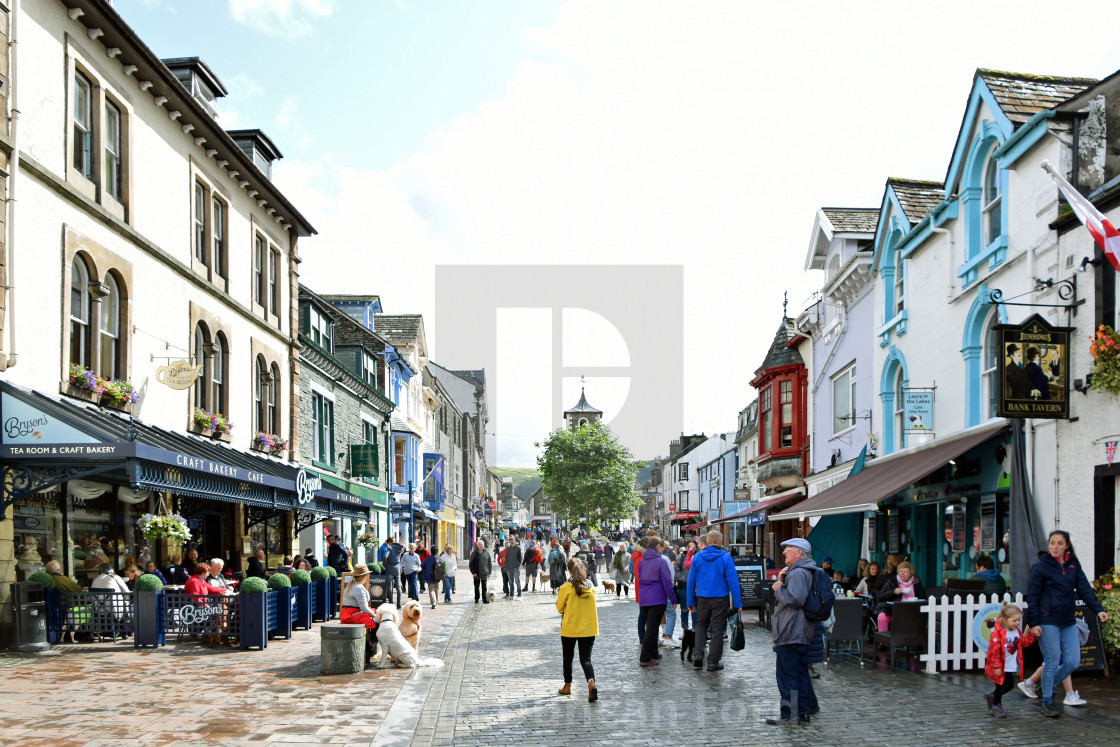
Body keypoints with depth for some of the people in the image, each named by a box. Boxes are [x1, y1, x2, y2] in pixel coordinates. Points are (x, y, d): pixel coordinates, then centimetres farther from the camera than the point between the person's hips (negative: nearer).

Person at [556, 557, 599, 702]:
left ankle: (567, 686, 30)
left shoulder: (566, 588, -14)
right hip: (589, 629, 2)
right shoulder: (591, 587, -2)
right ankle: (591, 682, -22)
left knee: (568, 657, 17)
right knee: (586, 659, 4)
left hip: (570, 628, -2)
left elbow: (559, 608, -3)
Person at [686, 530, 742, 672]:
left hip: (702, 598, 3)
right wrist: (737, 603, -5)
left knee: (701, 625, 19)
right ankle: (713, 662, 9)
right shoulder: (725, 558, -9)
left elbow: (691, 580, 4)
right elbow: (733, 581, -10)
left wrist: (691, 602, 12)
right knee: (717, 629, 6)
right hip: (720, 598, -3)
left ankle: (698, 654, 2)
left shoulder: (697, 557, 0)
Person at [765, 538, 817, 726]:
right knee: (801, 673, 13)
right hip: (802, 633, 11)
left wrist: (778, 588, -14)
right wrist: (781, 582, 3)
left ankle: (787, 715, -2)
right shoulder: (805, 572, 18)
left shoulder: (797, 573, -17)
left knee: (787, 675, -5)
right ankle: (803, 712, 17)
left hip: (790, 634, -11)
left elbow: (795, 599, -28)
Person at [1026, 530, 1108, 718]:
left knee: (1073, 662, 2)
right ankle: (1047, 702, 11)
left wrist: (1098, 609, -9)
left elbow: (1084, 589, 5)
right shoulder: (1040, 567, -5)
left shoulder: (1073, 565, 9)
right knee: (1052, 662, -3)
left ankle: (1049, 685, 26)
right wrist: (1033, 623, -10)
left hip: (1068, 622, 5)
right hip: (1048, 621, -5)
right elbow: (1033, 597, -5)